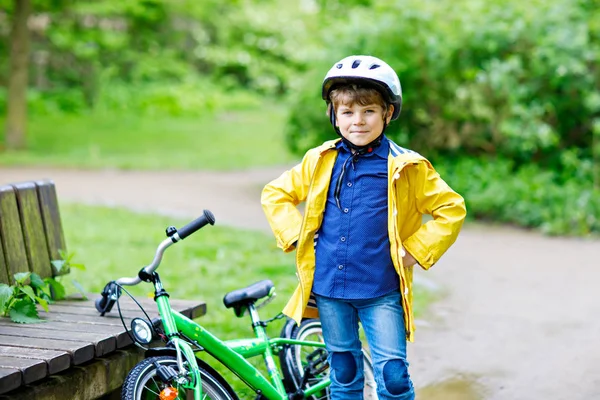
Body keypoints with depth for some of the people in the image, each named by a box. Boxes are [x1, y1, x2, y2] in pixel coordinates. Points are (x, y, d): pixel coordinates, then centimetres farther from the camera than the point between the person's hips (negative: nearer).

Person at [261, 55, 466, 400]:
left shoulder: (406, 168, -4)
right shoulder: (320, 162, 3)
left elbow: (452, 209, 1)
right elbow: (275, 194, 15)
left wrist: (415, 250, -6)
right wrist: (296, 236, 3)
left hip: (381, 293, -3)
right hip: (328, 288, 3)